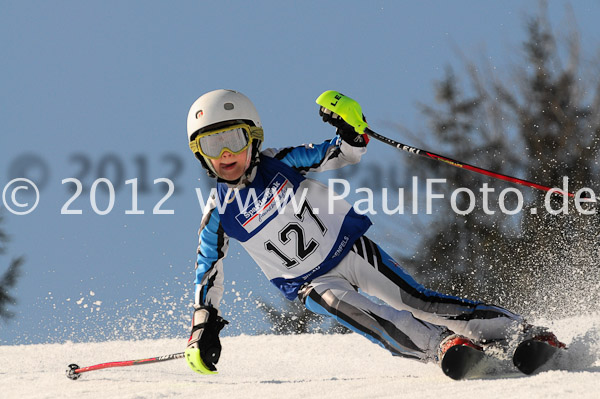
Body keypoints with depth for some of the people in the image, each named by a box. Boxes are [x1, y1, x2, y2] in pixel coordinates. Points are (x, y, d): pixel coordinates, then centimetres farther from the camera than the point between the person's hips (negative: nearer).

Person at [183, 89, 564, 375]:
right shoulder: (219, 214, -8)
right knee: (336, 302, -32)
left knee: (416, 300, -15)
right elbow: (208, 272, 3)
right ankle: (440, 344, -36)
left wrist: (353, 130, -27)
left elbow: (343, 154, -5)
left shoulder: (282, 163, -11)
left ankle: (518, 330, -13)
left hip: (348, 247, 0)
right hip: (311, 282, 0)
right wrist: (203, 327, -4)